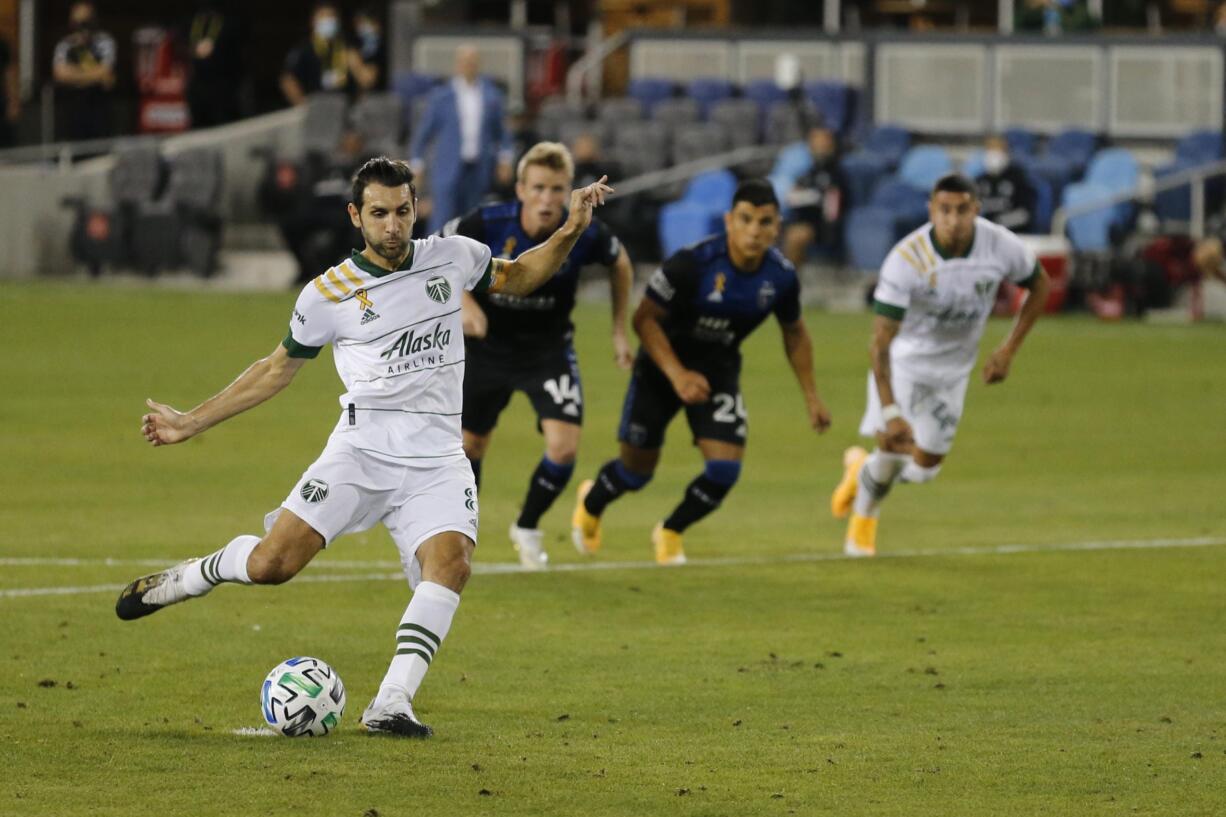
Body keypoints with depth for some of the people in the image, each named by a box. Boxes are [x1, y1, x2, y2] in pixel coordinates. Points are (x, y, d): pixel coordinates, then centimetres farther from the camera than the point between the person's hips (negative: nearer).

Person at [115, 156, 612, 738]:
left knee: (449, 563, -26)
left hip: (437, 460, 2)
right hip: (362, 449, -2)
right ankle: (180, 580, 16)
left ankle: (390, 705, -25)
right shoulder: (328, 295, 1)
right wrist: (191, 423, 12)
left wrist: (569, 232, 11)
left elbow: (518, 277, 27)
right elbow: (279, 368, 14)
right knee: (271, 564, -16)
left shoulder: (453, 258, 7)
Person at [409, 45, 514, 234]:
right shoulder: (440, 96, 1)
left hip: (479, 170, 3)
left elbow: (500, 132, 16)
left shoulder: (491, 95, 8)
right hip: (448, 170, -3)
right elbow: (424, 132, 6)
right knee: (442, 221, -11)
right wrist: (416, 163, 3)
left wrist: (505, 157, 5)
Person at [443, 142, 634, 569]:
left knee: (564, 446, -16)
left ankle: (527, 528, 12)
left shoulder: (585, 234, -21)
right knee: (470, 446, 12)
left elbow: (620, 264, 2)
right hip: (486, 346, 0)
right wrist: (465, 302, -20)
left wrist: (620, 330, 5)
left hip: (549, 349, 0)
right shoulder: (488, 224, -25)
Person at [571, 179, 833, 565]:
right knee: (637, 470, 7)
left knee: (725, 468, -12)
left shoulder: (782, 276, -14)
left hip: (719, 371, 3)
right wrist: (677, 375, -30)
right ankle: (591, 502, 44)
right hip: (662, 366, -3)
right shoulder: (692, 263, -29)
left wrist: (811, 396, 7)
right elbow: (644, 318, -21)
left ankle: (670, 533, 17)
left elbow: (794, 333, 6)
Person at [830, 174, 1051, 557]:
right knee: (893, 447, -18)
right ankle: (863, 519, 16)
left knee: (924, 469, 6)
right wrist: (889, 413, -41)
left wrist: (1008, 350, -6)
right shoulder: (906, 260, -32)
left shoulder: (1001, 246, -21)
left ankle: (862, 468, 41)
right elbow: (880, 343, -32)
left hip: (954, 367, 4)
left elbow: (1039, 285, 2)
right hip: (905, 357, -4)